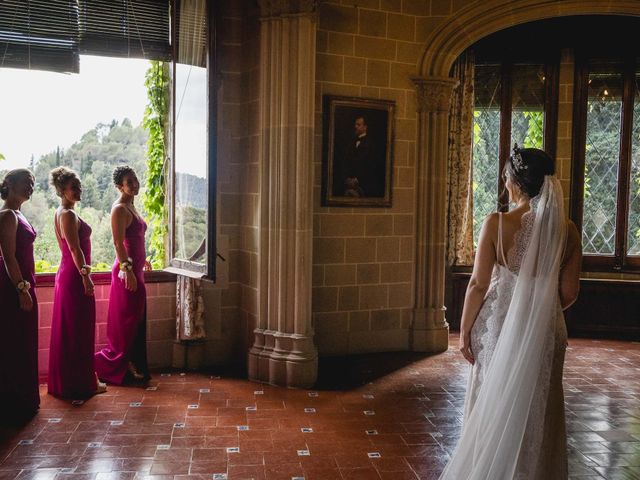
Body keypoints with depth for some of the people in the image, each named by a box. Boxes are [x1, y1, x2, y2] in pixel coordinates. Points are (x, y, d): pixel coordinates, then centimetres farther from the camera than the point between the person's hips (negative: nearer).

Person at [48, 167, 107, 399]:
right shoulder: (69, 215, -15)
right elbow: (75, 249, -21)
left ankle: (63, 381, 25)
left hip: (65, 275, 10)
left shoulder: (60, 213, 15)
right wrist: (85, 276, -21)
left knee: (66, 330, 15)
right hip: (75, 276, -10)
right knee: (80, 330, -2)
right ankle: (83, 383, 7)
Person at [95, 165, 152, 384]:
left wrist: (142, 260, 32)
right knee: (127, 319, -2)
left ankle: (134, 366, 23)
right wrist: (128, 270, -26)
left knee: (136, 318, 14)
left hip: (135, 268, 10)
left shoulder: (130, 207, 14)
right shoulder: (119, 208, -13)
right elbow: (118, 243, -20)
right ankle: (120, 366, 9)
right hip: (127, 270, -9)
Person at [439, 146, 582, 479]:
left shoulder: (497, 224, -12)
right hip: (545, 331, 3)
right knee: (537, 412, 17)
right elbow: (568, 293, 1)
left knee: (494, 409, 13)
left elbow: (479, 284, -11)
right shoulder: (567, 230, -3)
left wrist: (465, 330, 0)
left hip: (499, 327, -3)